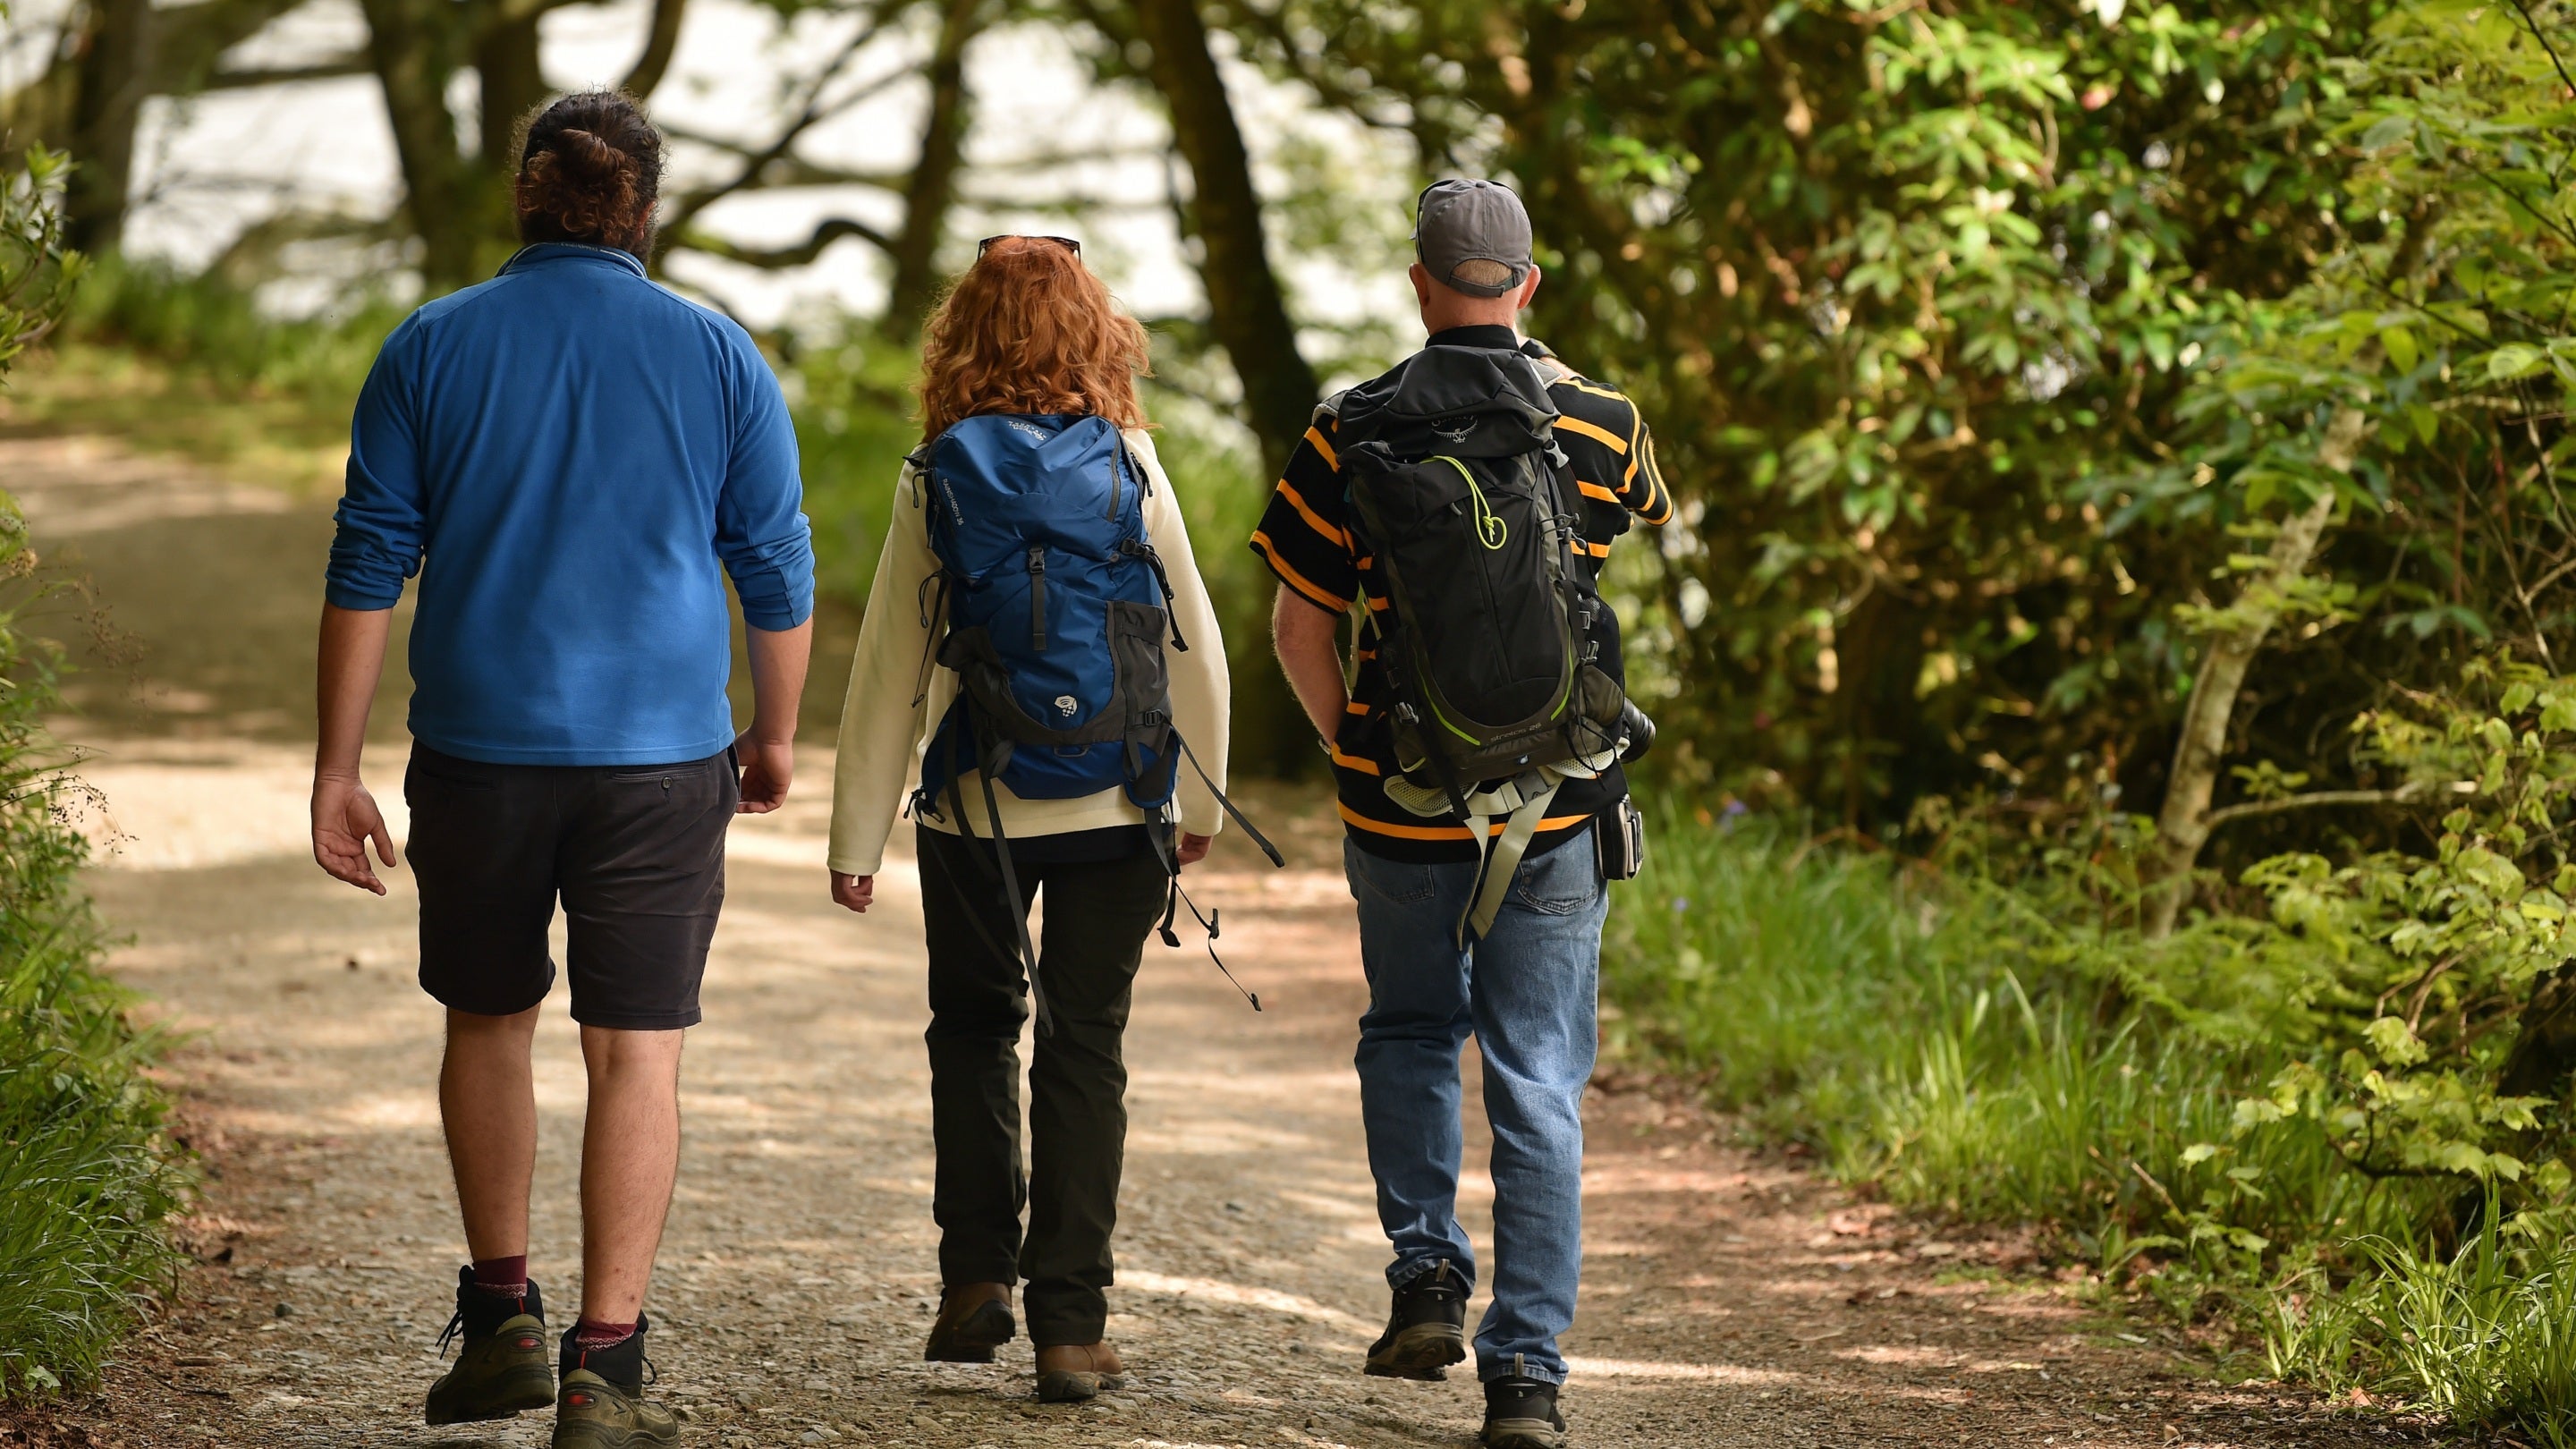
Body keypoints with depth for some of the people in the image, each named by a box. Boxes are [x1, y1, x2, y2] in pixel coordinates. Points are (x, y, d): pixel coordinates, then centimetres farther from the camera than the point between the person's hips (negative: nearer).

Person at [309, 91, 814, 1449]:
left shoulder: (430, 348, 1)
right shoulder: (716, 356, 0)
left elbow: (367, 565, -1)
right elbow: (777, 568, 5)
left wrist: (337, 768, 2)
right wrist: (774, 736, 19)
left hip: (477, 750, 1)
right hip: (659, 752, -1)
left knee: (488, 1018, 20)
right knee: (637, 1048, 1)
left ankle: (501, 1320, 23)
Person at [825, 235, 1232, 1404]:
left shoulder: (939, 480, -5)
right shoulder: (1129, 467, -3)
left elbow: (890, 669, -4)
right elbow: (1195, 648, 2)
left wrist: (856, 839, 3)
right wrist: (1200, 802, 15)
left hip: (976, 813, 0)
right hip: (1117, 814, 0)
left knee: (972, 1025, 20)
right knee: (1085, 1048, 6)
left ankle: (977, 1272, 11)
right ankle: (1070, 1320, 3)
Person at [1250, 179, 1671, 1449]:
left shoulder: (1352, 432, -6)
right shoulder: (1601, 425, -2)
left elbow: (1298, 629, -2)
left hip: (1402, 808, 0)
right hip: (1558, 814, 0)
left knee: (1409, 1035, 24)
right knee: (1538, 1084, 4)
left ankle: (1426, 1276, 10)